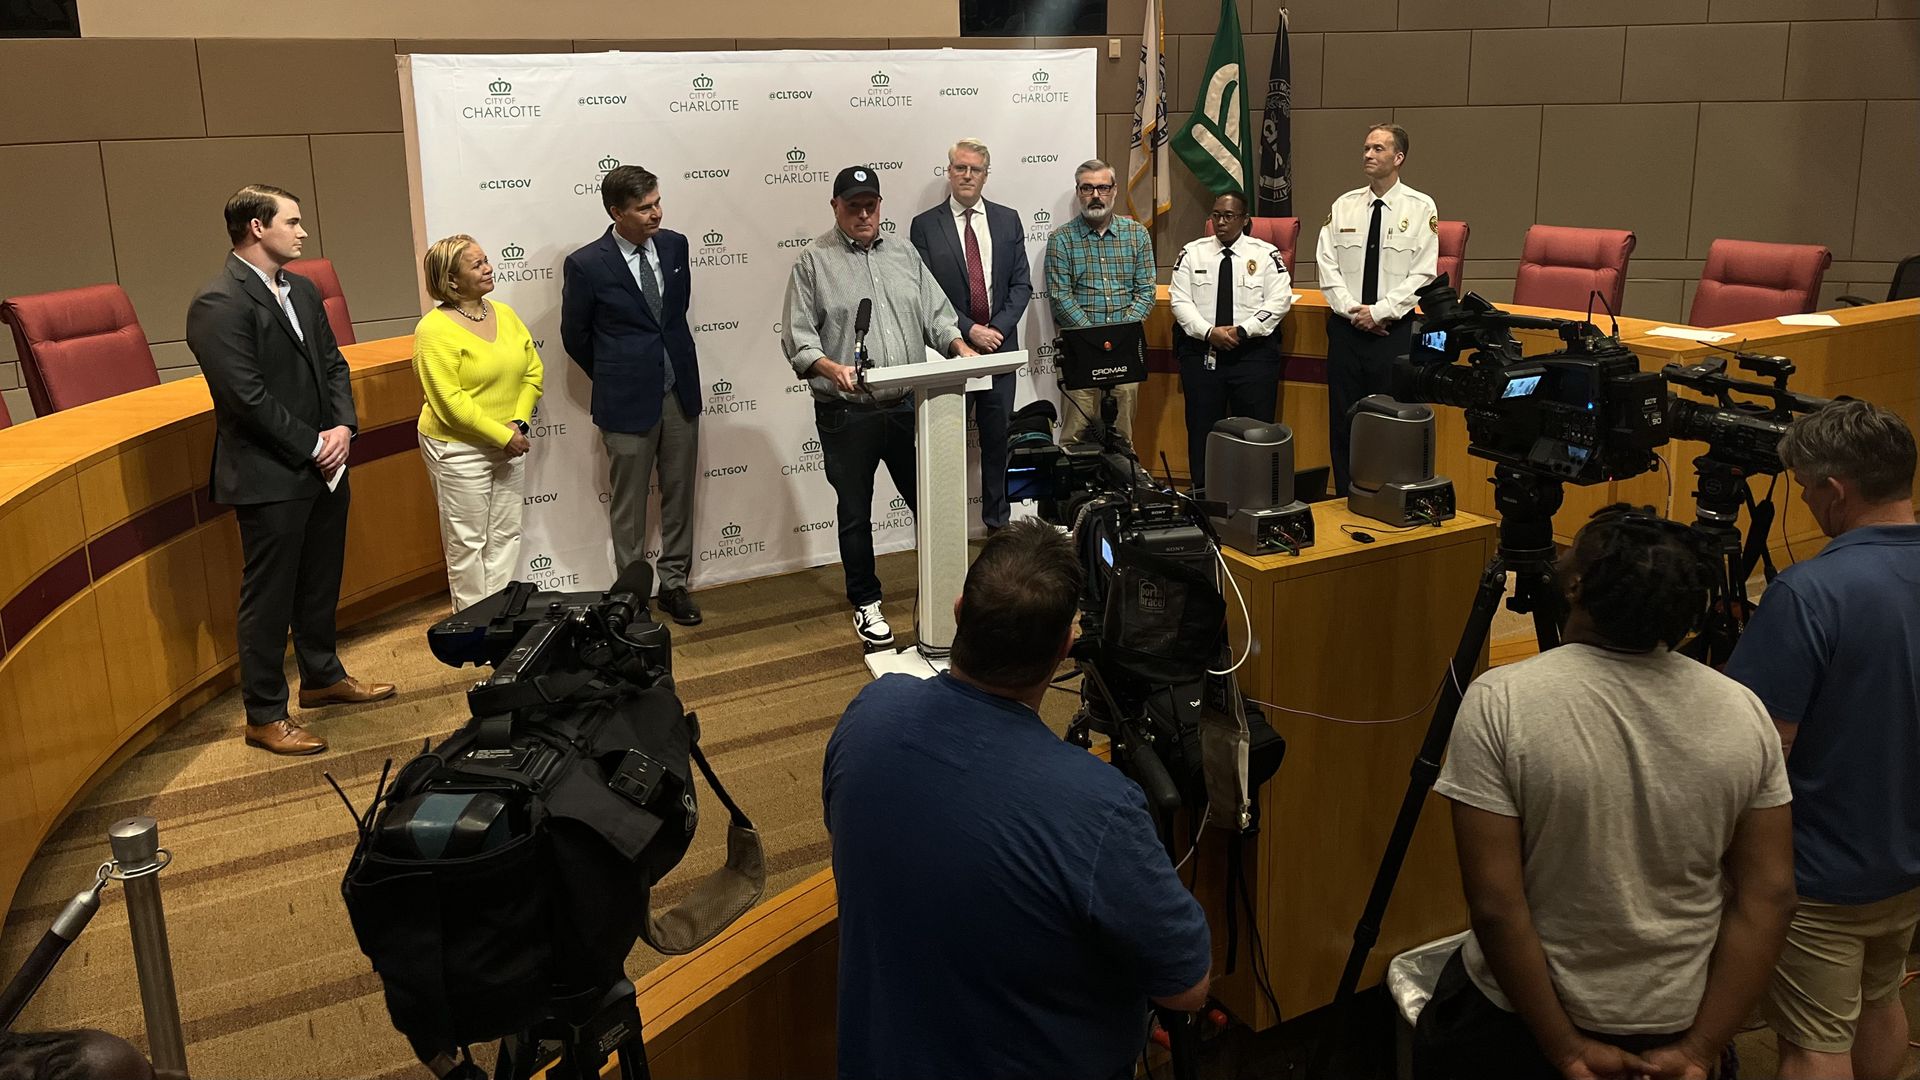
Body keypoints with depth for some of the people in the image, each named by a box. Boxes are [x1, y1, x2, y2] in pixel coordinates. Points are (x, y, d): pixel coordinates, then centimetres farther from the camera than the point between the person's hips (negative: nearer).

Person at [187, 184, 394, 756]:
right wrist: (312, 446, -15)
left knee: (320, 583, 21)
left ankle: (323, 677, 38)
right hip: (270, 477, -8)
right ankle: (265, 717, 14)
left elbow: (332, 362, 13)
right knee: (269, 597, 3)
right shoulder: (218, 305, -16)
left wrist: (343, 425, -4)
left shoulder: (302, 289, 10)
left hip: (324, 466, 8)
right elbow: (248, 397, -21)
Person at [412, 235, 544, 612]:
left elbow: (532, 370, 6)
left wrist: (519, 423, -8)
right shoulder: (435, 329, -14)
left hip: (510, 444, 6)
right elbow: (450, 401, -18)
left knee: (506, 535, 11)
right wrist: (501, 436, -19)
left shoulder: (504, 314, 6)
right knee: (468, 542, 4)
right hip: (459, 449, -6)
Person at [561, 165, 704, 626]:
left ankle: (673, 583, 25)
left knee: (679, 494, 11)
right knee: (628, 506, 7)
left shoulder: (674, 245, 0)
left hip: (680, 392, 4)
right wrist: (615, 377, 9)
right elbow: (575, 336, 1)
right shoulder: (586, 265, -13)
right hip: (627, 400, -4)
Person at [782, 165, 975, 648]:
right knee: (854, 512, 8)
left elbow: (936, 315, 11)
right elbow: (798, 338, -7)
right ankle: (866, 603, 23)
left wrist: (961, 347, -8)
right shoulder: (814, 262, -1)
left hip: (907, 406, 3)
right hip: (847, 414, -3)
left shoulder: (905, 255, 12)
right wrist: (832, 369, -25)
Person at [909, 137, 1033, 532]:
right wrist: (969, 330, -13)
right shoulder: (925, 226, 0)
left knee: (997, 436, 8)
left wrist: (999, 329, -9)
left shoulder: (1007, 219, 9)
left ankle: (998, 520, 19)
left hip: (1000, 344, 3)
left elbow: (1021, 283, 5)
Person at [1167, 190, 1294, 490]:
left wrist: (1242, 331, -15)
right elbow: (1179, 299, 1)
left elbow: (1278, 301, -3)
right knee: (1202, 429, 3)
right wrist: (1210, 332, -13)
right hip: (1201, 352, 2)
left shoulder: (1266, 254, 4)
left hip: (1253, 351, -2)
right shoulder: (1192, 252, 9)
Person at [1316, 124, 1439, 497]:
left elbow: (1422, 275, -6)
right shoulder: (1343, 206, 8)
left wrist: (1379, 312, -13)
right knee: (1343, 421, 6)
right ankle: (1345, 502, 15)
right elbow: (1328, 266, 4)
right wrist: (1352, 310, -9)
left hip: (1394, 330, -3)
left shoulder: (1420, 208, 0)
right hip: (1346, 327, 3)